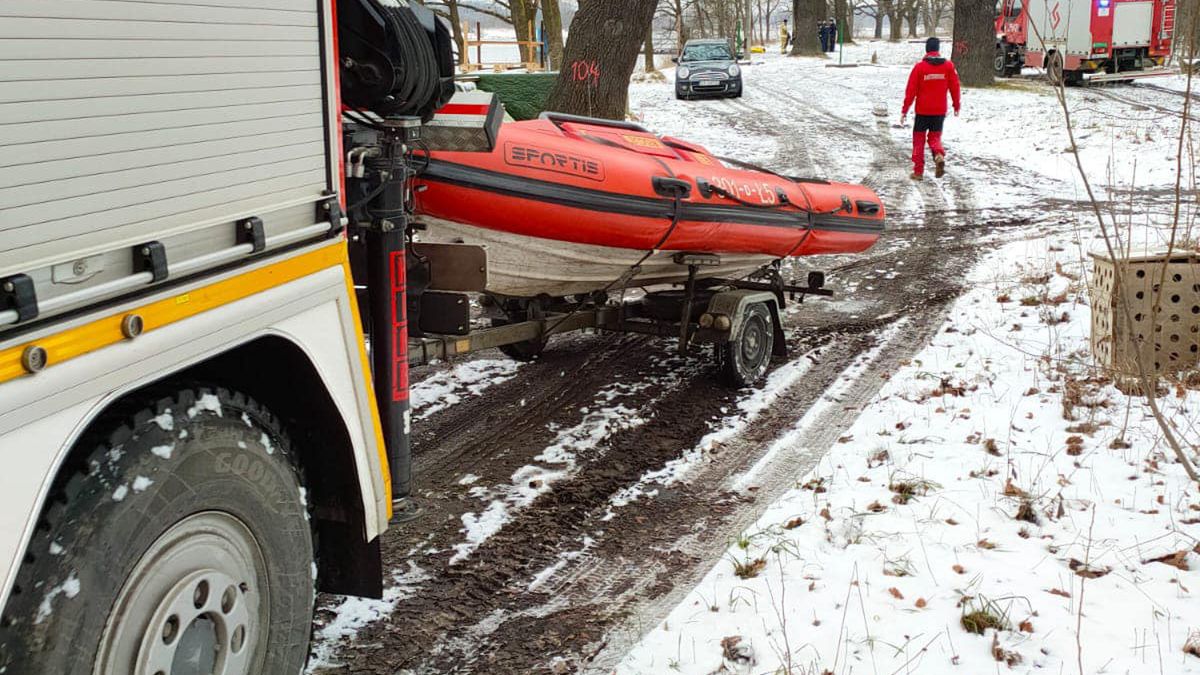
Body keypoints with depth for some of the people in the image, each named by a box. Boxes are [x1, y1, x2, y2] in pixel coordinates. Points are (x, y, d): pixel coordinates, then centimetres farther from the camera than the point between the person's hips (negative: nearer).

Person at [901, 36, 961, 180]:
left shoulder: (919, 67, -8)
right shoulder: (948, 66, -1)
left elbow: (911, 91, -6)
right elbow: (955, 87, 4)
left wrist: (904, 110, -1)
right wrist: (957, 106, 18)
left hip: (922, 110, -2)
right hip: (940, 110, 2)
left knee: (919, 139, 10)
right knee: (935, 137, 16)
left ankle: (918, 171, 8)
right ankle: (939, 155, -16)